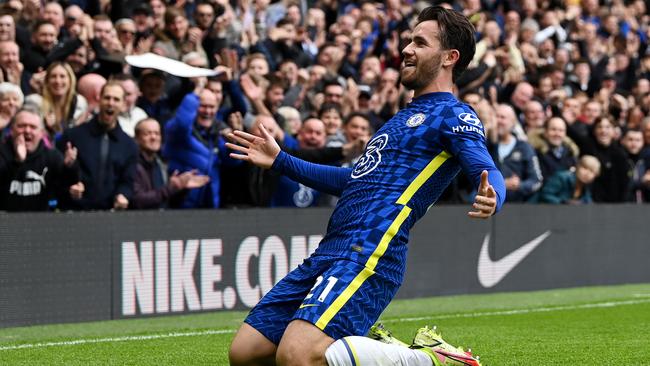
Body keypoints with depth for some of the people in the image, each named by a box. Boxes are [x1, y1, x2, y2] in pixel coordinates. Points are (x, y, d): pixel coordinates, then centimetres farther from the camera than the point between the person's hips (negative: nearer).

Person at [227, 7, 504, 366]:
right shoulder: (405, 117, 26)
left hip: (368, 253, -9)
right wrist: (280, 161, 40)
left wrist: (490, 199, -40)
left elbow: (488, 172, -15)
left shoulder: (453, 115, 0)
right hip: (329, 251, 9)